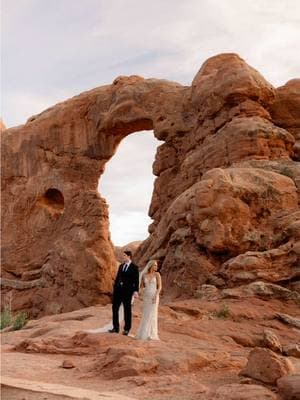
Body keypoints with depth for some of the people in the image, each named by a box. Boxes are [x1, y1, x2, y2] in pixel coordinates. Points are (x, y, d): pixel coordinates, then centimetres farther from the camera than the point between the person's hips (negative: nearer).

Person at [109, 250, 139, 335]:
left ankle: (126, 329, 12)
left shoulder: (134, 267, -4)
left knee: (127, 310, 3)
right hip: (118, 290, 6)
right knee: (115, 308, 4)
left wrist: (136, 291, -17)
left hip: (127, 291, -6)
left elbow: (136, 280, -8)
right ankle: (116, 328, 13)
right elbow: (117, 277, 17)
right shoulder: (121, 266, 14)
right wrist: (114, 288, 14)